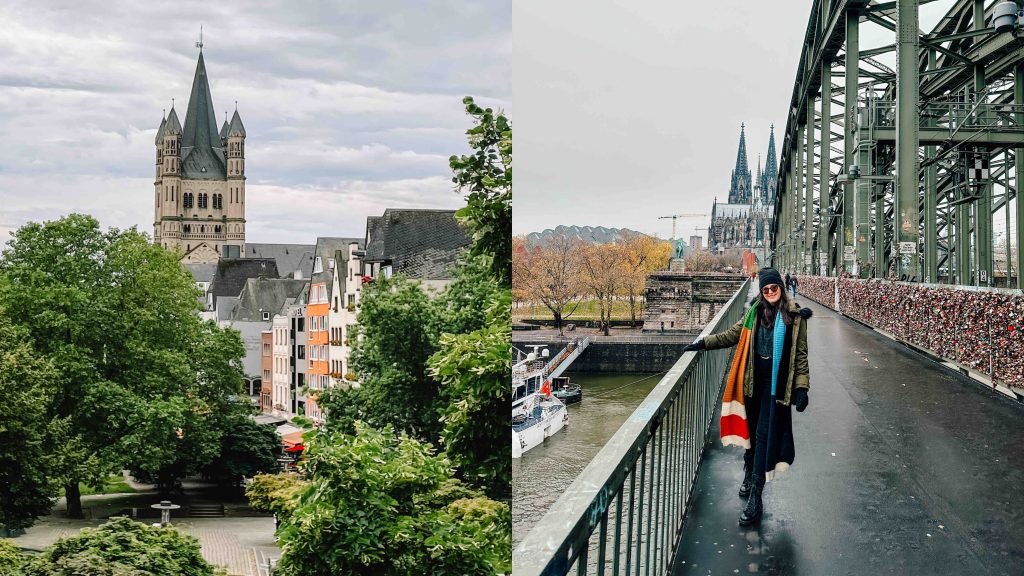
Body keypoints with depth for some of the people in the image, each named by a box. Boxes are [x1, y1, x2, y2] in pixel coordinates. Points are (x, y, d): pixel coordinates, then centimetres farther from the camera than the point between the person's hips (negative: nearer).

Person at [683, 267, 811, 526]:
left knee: (765, 434, -6)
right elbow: (733, 334, 13)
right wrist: (703, 343, 6)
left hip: (777, 382, -4)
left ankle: (755, 498, -6)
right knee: (751, 429, 11)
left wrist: (801, 387, -8)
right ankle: (749, 476, 32)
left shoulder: (795, 315, -3)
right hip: (754, 378, 4)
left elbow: (800, 354, -2)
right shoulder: (756, 311, 6)